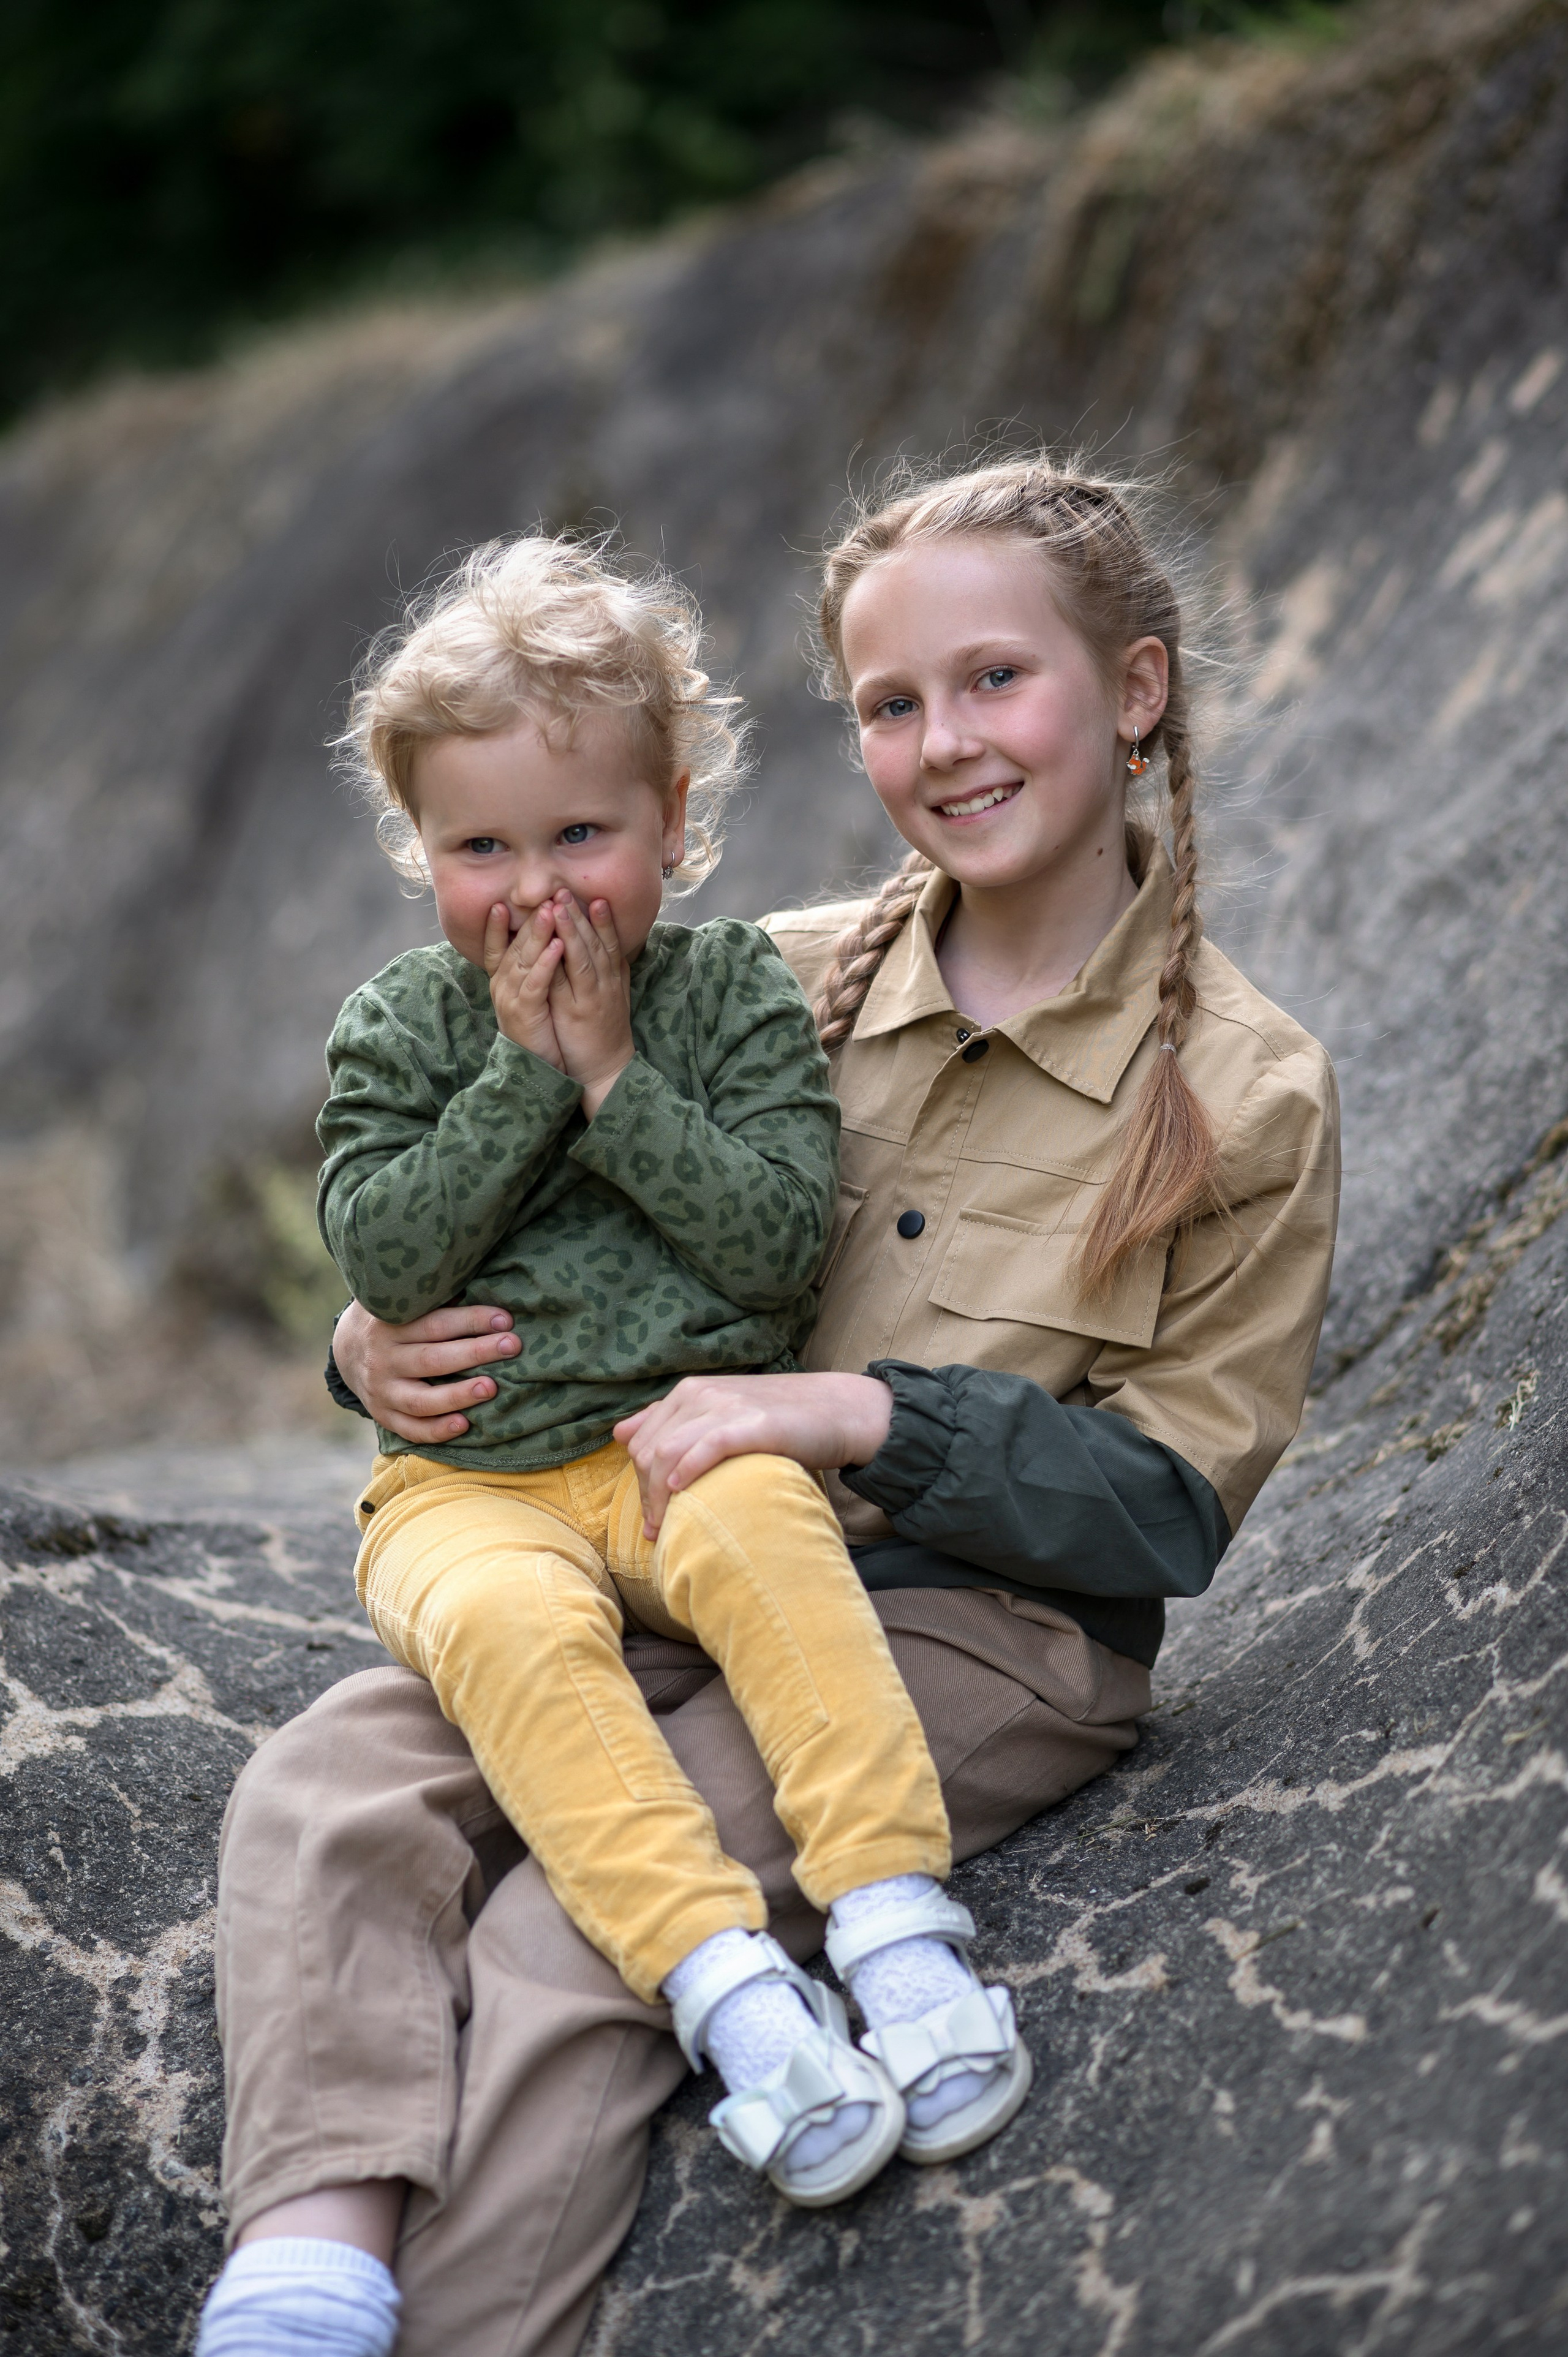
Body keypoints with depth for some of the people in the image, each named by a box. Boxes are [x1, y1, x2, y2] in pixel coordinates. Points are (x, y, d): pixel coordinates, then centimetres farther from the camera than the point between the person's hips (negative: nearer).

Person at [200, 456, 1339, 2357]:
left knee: (569, 1934, -28)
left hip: (978, 1630, -4)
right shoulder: (782, 987, 9)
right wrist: (387, 1345, -3)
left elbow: (1174, 1501, -5)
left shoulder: (1243, 1096, -3)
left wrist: (861, 1415, -17)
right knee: (320, 1796, -22)